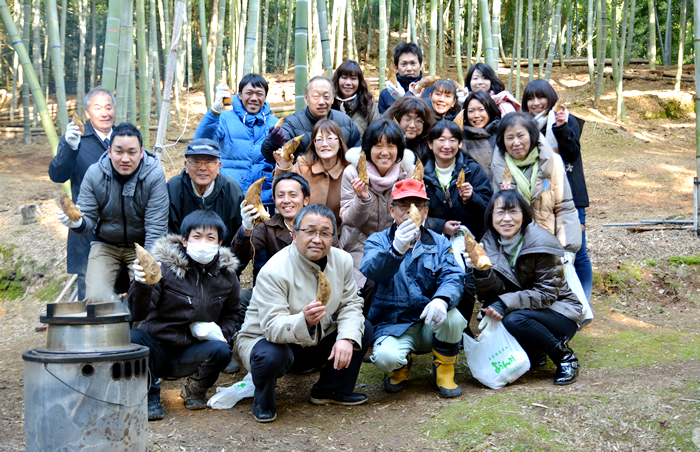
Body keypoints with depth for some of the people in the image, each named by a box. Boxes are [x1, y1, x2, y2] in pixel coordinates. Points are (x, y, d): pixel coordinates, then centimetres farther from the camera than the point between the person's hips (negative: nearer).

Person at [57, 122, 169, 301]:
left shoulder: (154, 176, -18)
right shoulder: (94, 174, -11)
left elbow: (156, 229, -18)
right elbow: (89, 218, -8)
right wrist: (78, 223, -34)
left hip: (141, 245, -2)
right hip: (105, 245, 2)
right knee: (95, 298, -17)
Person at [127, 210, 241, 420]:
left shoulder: (226, 274, 2)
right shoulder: (165, 265, -13)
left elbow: (231, 313, 19)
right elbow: (138, 314, -21)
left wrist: (223, 334, -2)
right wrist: (142, 284, -41)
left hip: (191, 353, 3)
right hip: (156, 348, -3)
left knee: (221, 351, -29)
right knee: (129, 338, -33)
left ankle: (195, 390, 6)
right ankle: (149, 393, -6)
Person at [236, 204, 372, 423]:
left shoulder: (342, 261, -6)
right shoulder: (273, 272, -27)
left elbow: (350, 303, -2)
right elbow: (273, 327, -34)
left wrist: (346, 338, -22)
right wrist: (303, 321, -56)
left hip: (312, 343, 6)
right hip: (264, 339, -6)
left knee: (364, 329, -8)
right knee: (271, 356, -40)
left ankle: (331, 389, 8)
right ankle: (263, 402, -5)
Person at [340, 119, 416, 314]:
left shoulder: (408, 171, -6)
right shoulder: (353, 172, -10)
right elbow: (350, 220, -8)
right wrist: (363, 198, -28)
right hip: (361, 245, -2)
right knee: (371, 284, -23)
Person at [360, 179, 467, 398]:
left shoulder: (439, 243, 9)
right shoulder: (378, 241, 2)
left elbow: (453, 278, -9)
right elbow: (370, 271, -21)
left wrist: (442, 300, -33)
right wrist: (397, 249, -43)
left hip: (430, 324, 2)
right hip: (393, 326, -1)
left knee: (453, 318, -31)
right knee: (386, 357, -32)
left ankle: (444, 371, -1)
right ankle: (402, 367, 8)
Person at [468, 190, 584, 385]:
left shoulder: (542, 243, -19)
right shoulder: (490, 242, -3)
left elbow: (547, 293, -20)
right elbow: (494, 292, -10)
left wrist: (506, 303, -32)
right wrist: (481, 272, -32)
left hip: (559, 311, -6)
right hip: (522, 308, 6)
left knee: (514, 320, -32)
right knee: (490, 308, -23)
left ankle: (565, 357, -8)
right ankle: (533, 354, 1)